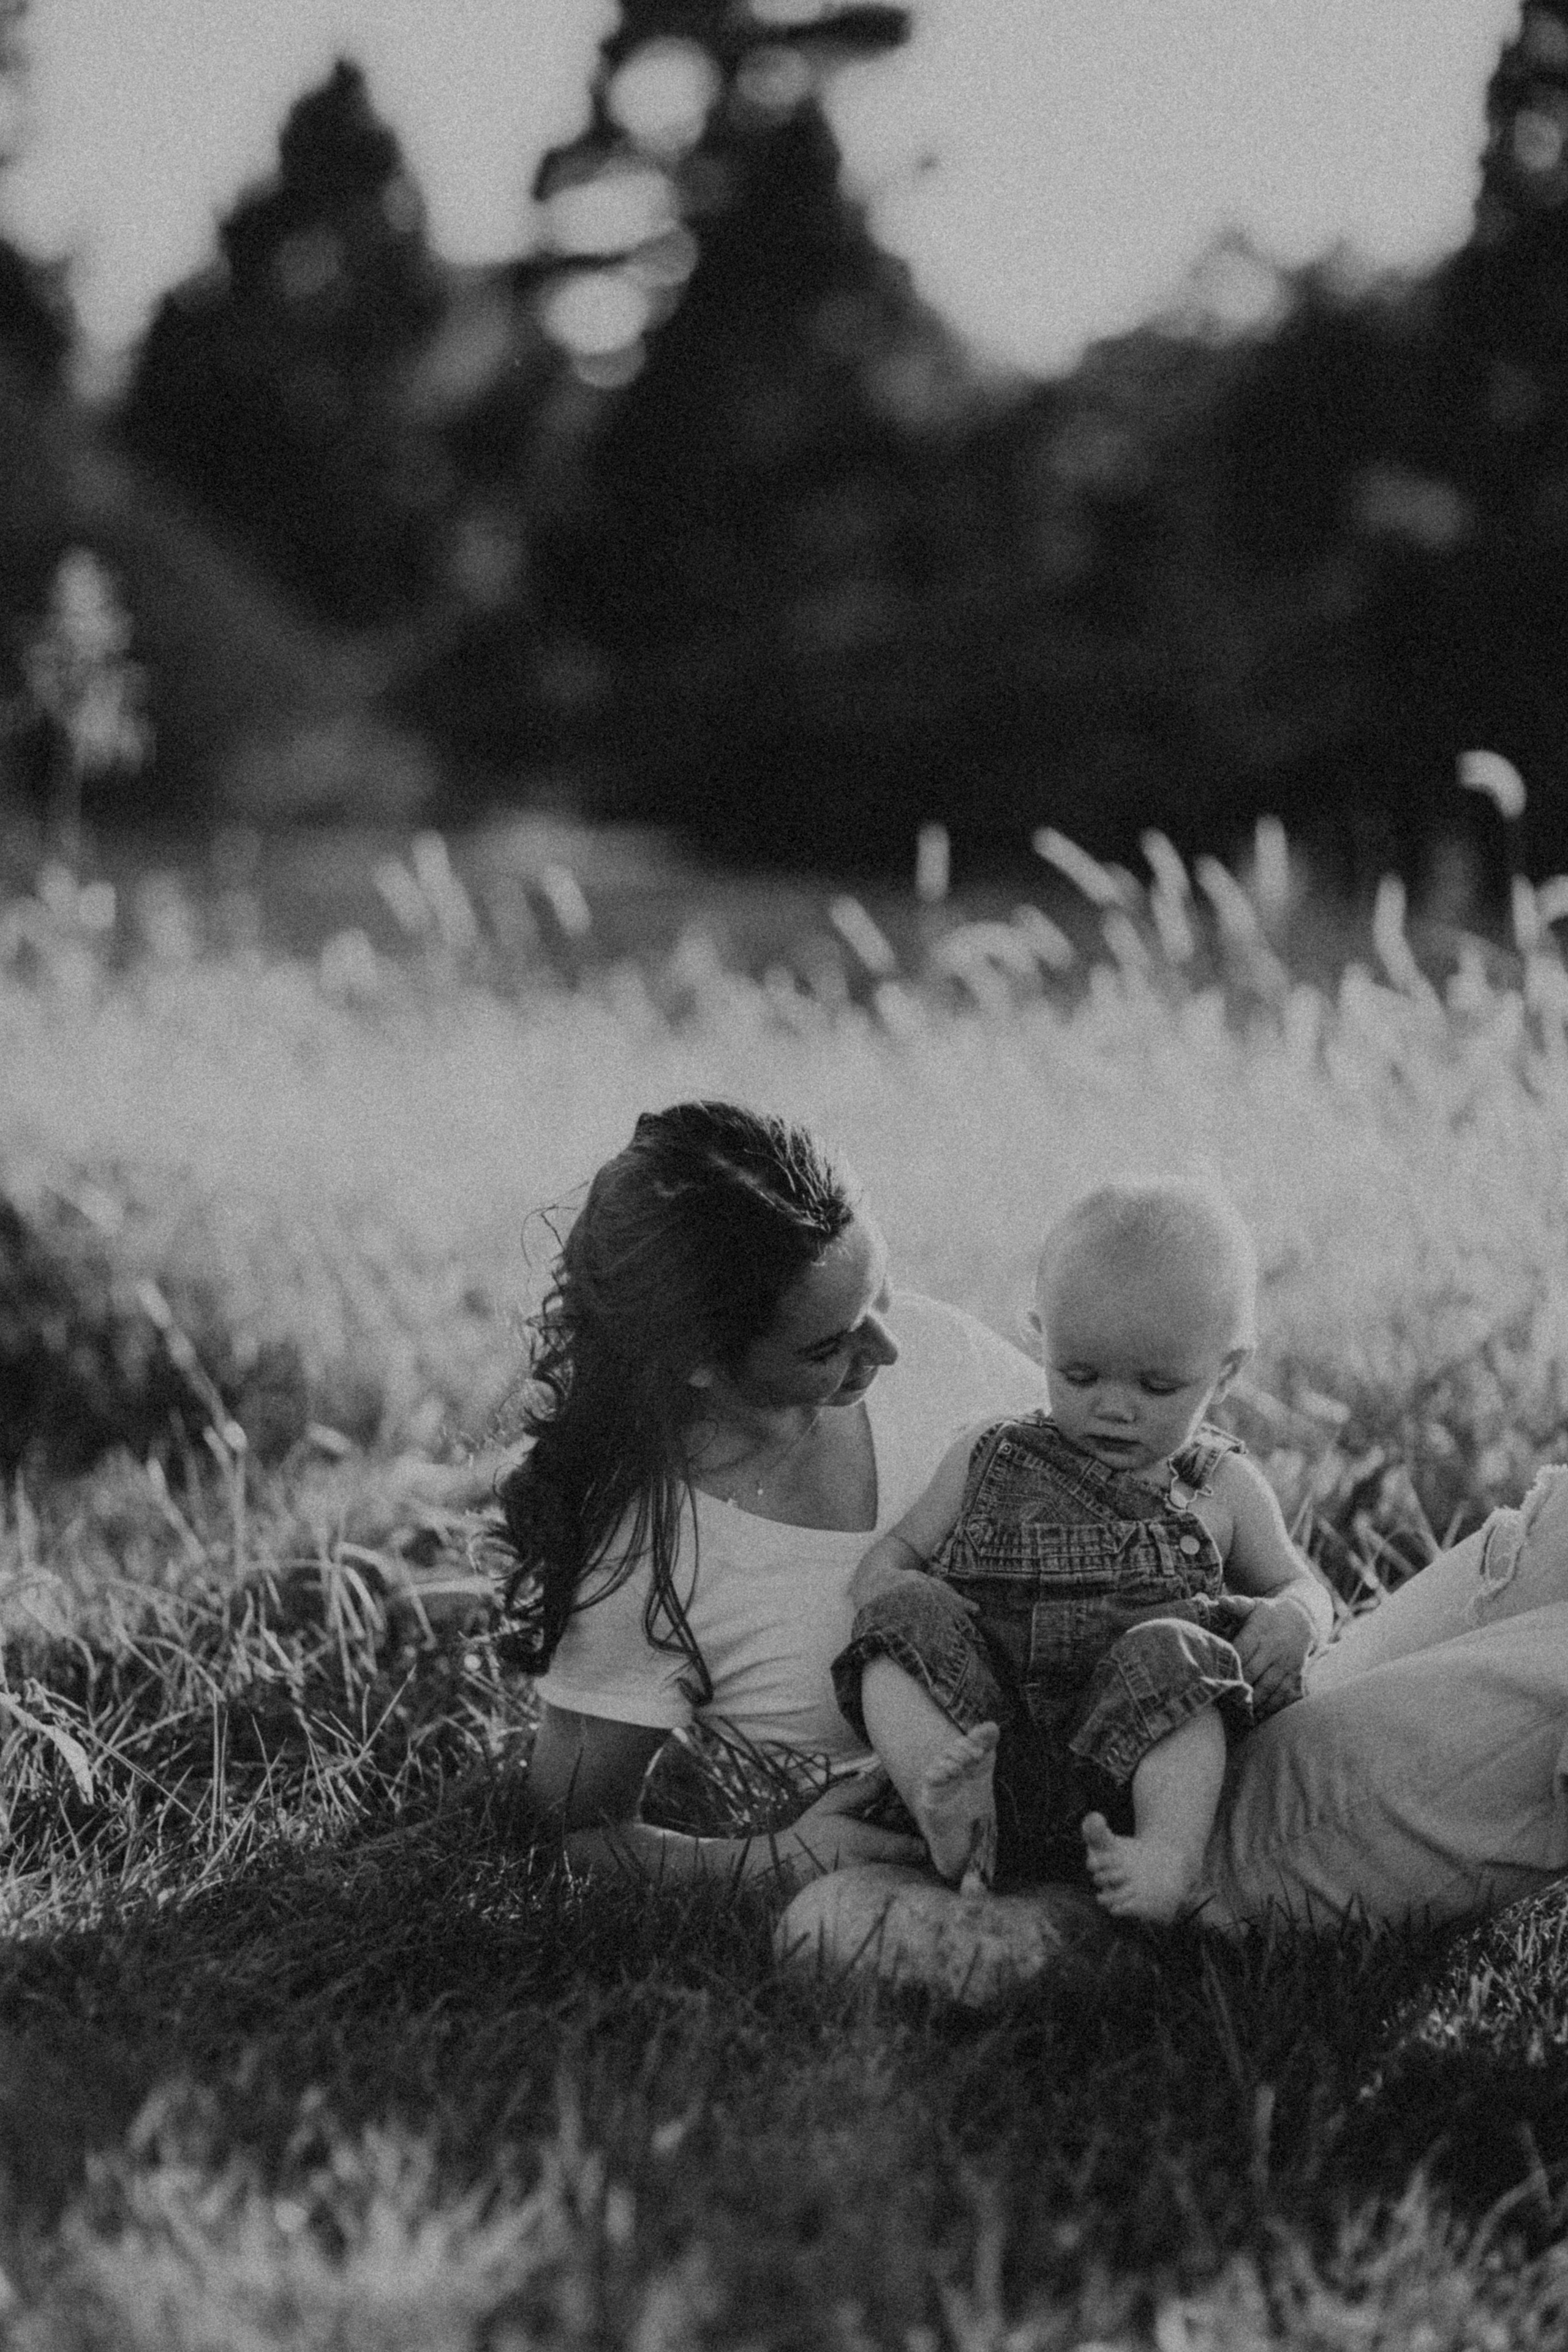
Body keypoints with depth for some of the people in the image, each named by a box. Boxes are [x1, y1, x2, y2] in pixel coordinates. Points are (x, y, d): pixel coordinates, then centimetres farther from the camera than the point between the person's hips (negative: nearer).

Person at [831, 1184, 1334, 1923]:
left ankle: (1170, 1850, -46)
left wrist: (1293, 1616, -1)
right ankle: (944, 1803, -46)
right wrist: (878, 1594, -1)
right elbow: (899, 1549, 25)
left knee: (1167, 1651, -29)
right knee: (910, 1612, -22)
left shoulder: (1220, 1488, 18)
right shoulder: (989, 1459, 19)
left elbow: (1297, 1581, 25)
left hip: (1129, 1751, -1)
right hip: (978, 1728, 1)